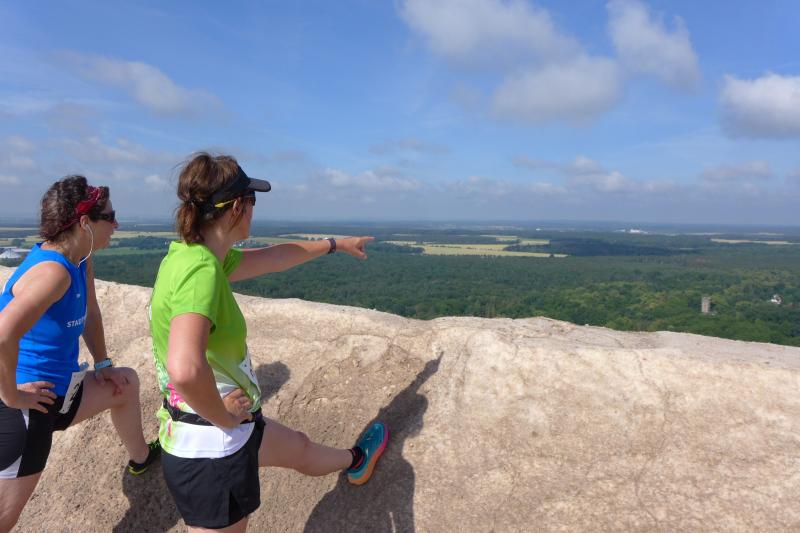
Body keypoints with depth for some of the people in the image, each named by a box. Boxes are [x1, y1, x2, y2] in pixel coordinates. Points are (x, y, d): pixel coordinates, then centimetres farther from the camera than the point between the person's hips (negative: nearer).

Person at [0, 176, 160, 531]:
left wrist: (103, 365, 16)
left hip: (57, 391, 10)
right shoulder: (53, 271, -28)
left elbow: (90, 313, 15)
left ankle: (140, 458, 52)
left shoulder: (79, 261, 0)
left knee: (126, 384, 28)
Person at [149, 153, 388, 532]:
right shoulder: (200, 270, -29)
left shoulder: (194, 253, -1)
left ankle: (355, 462, 64)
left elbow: (274, 257, 13)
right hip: (210, 448, -10)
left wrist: (337, 244, 26)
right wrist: (224, 417, -24)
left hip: (233, 428, 10)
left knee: (300, 449, 34)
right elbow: (185, 369, -44)